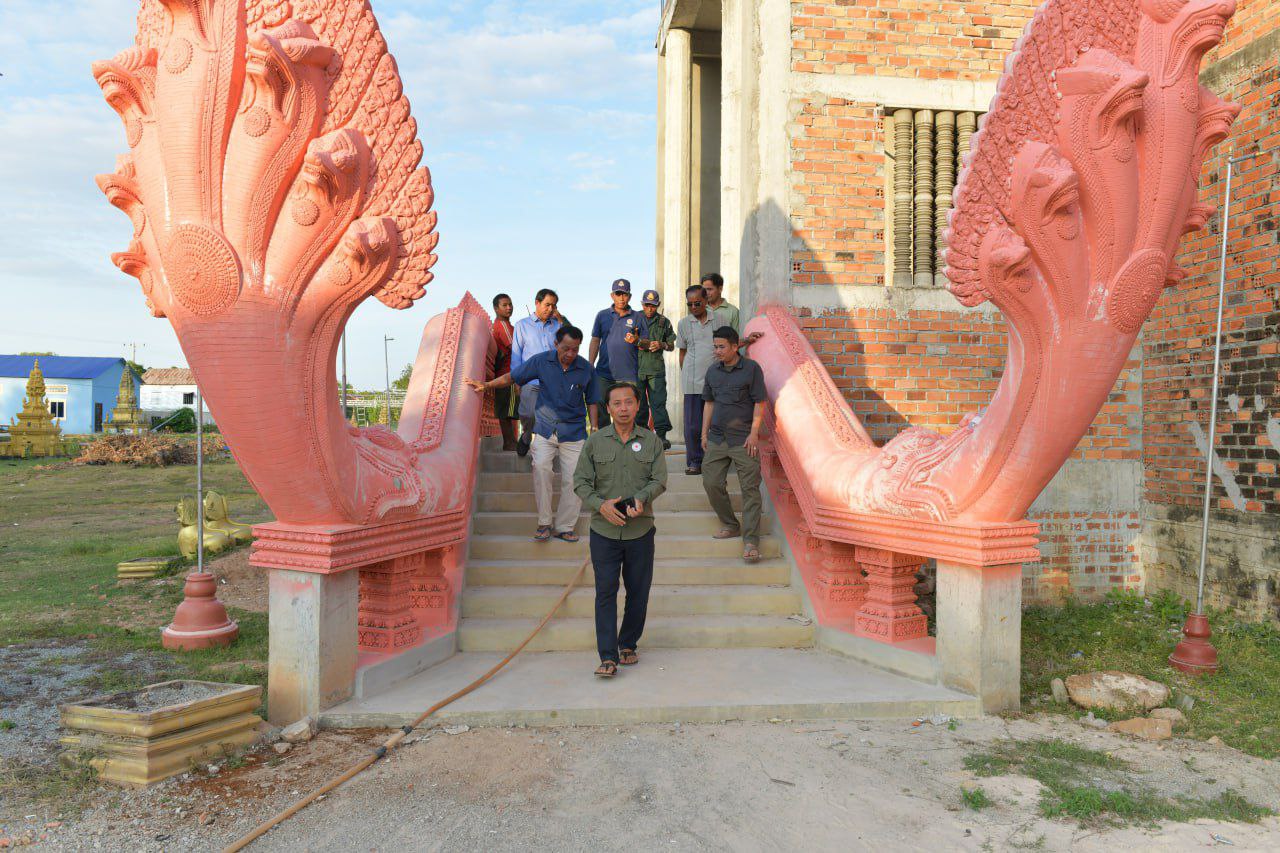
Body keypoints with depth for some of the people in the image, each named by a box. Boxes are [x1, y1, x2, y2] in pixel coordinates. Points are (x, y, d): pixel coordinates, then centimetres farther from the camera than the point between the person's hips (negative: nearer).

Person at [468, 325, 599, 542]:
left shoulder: (586, 369, -1)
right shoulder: (541, 361, -2)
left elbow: (591, 401, 9)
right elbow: (512, 377, 7)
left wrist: (594, 430, 3)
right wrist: (486, 385, 0)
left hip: (574, 432, 1)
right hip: (545, 429, 0)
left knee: (573, 479, -5)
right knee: (540, 467, -22)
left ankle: (564, 527, 9)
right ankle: (544, 522, -12)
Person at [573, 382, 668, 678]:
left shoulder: (651, 441, 5)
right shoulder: (595, 441, 3)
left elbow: (659, 480, 0)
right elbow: (581, 481, 2)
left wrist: (641, 498, -20)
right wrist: (600, 504, -15)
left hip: (641, 530, 1)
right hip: (604, 531, -1)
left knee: (638, 591, 9)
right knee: (605, 591, -4)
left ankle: (628, 645, 28)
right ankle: (608, 657, 0)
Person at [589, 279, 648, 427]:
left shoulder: (638, 318, 7)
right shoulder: (602, 315, 10)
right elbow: (595, 341, 10)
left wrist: (637, 340, -14)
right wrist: (590, 365, 3)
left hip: (628, 374, -1)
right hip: (604, 372, 1)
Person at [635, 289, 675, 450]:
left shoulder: (664, 322, 10)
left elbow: (671, 345, 15)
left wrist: (661, 345, -6)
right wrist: (636, 343, -6)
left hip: (656, 368, -1)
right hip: (637, 367, 1)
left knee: (659, 402, -8)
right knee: (639, 403, 4)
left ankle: (662, 435, -10)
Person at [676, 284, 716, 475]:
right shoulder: (683, 323, 7)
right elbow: (682, 352, 13)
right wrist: (684, 376, 11)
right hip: (692, 381, 0)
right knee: (692, 424, 0)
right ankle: (694, 462, 10)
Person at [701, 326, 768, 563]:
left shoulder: (751, 369, -4)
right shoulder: (713, 371, 10)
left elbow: (759, 403, -5)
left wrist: (754, 433, -12)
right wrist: (704, 433, 11)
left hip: (744, 439, -5)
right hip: (717, 438, 5)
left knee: (750, 489, -5)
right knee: (711, 483, 2)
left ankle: (751, 540, -2)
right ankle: (731, 526, 20)